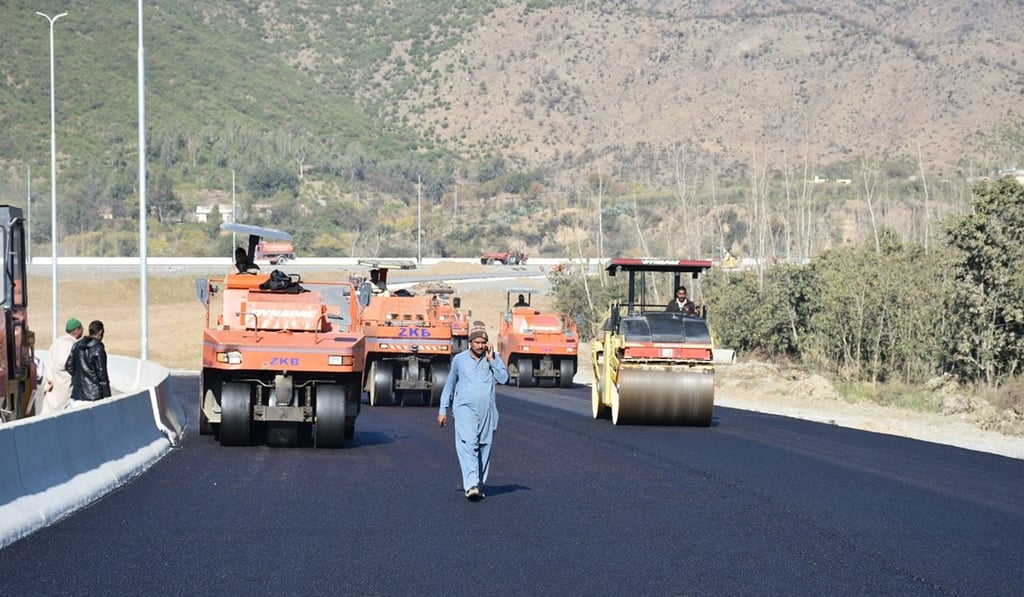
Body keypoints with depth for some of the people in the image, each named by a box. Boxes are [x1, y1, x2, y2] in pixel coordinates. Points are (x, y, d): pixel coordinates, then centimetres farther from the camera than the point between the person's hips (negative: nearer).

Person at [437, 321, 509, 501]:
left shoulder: (494, 358, 6)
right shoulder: (459, 360, 6)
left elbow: (503, 378, -8)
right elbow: (450, 385, 16)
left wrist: (491, 360, -11)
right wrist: (443, 410, 17)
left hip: (487, 412, 2)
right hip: (465, 409, -2)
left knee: (484, 448, 6)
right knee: (468, 444, -18)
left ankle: (479, 486, 17)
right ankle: (471, 486, -29)